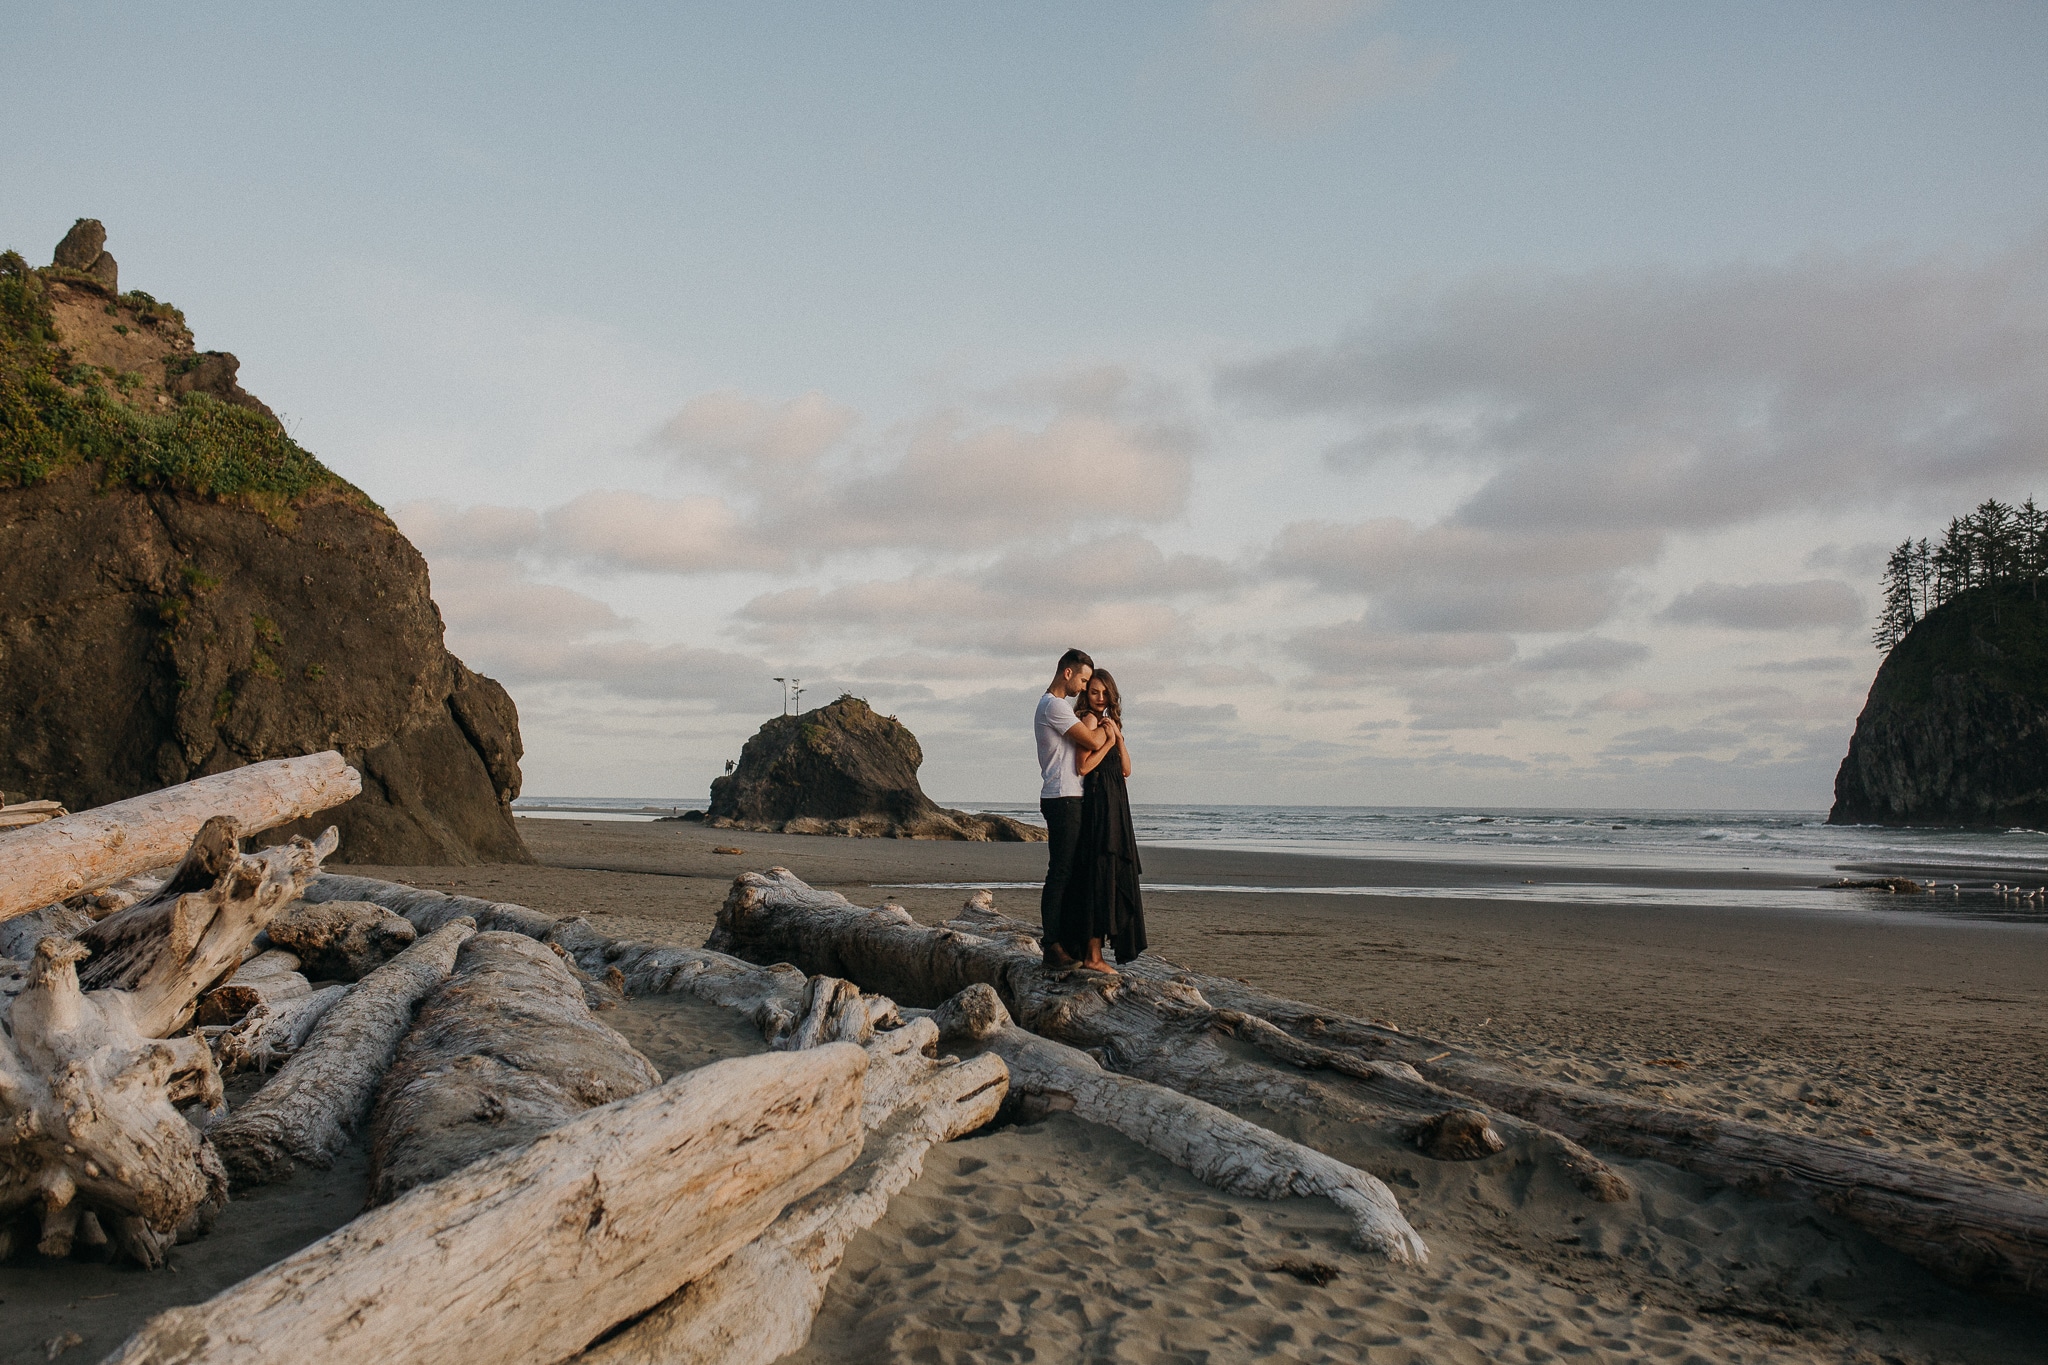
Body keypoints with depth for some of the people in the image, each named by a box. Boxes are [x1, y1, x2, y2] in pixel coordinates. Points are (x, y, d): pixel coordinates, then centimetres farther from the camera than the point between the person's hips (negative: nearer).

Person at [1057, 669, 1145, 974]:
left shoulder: (1110, 722, 18)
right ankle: (1092, 956, -8)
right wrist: (1109, 741, -14)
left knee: (1113, 876, 10)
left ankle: (1081, 950, 17)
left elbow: (1126, 770, 11)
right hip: (1098, 803, -9)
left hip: (1115, 807, 9)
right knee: (1099, 876, -10)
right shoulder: (1089, 720, -7)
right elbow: (1083, 767, -17)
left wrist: (1118, 738, -1)